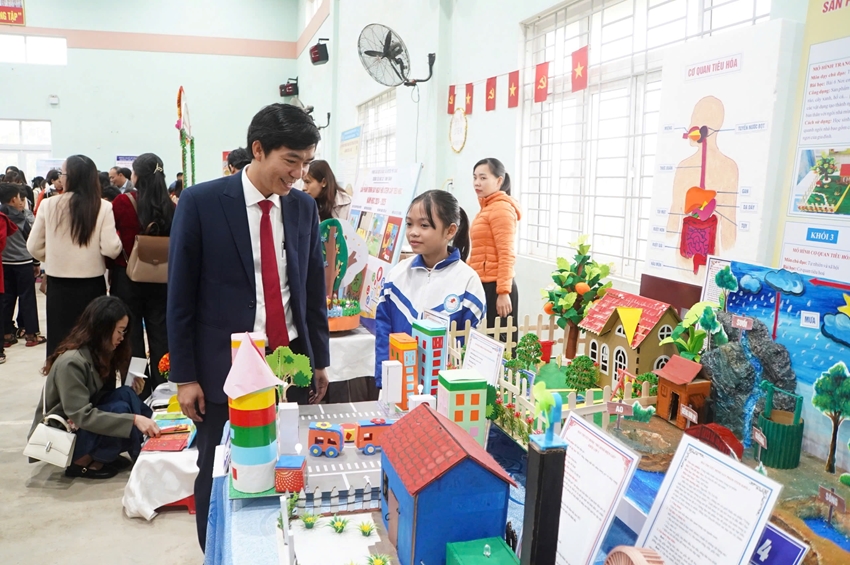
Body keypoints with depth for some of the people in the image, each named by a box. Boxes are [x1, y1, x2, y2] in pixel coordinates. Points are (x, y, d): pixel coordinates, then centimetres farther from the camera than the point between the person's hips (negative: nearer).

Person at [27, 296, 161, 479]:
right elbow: (82, 416, -31)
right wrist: (134, 419, -36)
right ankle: (82, 462, -11)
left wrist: (130, 389, -17)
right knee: (121, 408, -28)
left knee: (127, 396, -15)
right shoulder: (71, 362, -25)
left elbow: (105, 397, 3)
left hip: (84, 426, 8)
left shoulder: (99, 353, 1)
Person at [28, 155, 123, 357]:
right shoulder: (103, 207, -10)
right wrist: (117, 240, 8)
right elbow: (111, 249, -14)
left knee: (59, 340, 11)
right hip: (91, 284, -1)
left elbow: (34, 247, 2)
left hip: (58, 284, 1)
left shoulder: (48, 205, -5)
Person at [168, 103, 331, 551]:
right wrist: (185, 376, -5)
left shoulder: (304, 207, 4)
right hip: (227, 365, -3)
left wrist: (319, 359, 11)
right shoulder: (201, 203, -8)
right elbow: (180, 295, -5)